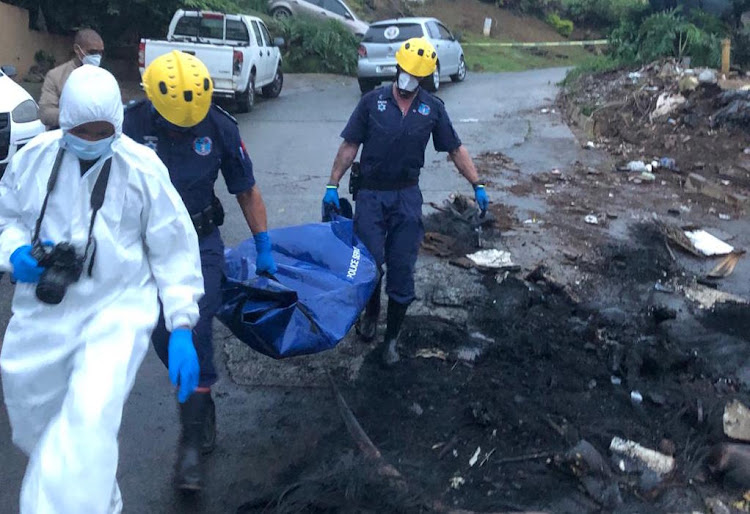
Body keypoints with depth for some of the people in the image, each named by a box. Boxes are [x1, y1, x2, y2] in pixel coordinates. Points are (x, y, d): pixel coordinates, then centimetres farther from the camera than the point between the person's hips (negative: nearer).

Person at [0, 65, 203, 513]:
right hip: (42, 315, 5)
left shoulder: (142, 167, -10)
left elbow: (174, 251, -6)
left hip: (117, 311, -4)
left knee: (89, 421, -24)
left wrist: (182, 328, -12)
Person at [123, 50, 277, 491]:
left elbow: (248, 191, 1)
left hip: (201, 245, -1)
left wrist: (264, 250, 5)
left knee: (196, 335, -8)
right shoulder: (131, 124, -14)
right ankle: (202, 406, 35)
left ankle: (193, 442, 3)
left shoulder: (220, 127, -10)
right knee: (164, 339, 8)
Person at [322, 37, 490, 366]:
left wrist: (478, 185, 2)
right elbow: (350, 146, 0)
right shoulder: (373, 101, -2)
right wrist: (333, 184, -6)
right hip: (370, 194, -1)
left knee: (402, 269, 3)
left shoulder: (432, 108, 2)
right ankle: (371, 312, 31)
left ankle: (392, 338, 17)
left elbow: (455, 149, 7)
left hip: (407, 197, 1)